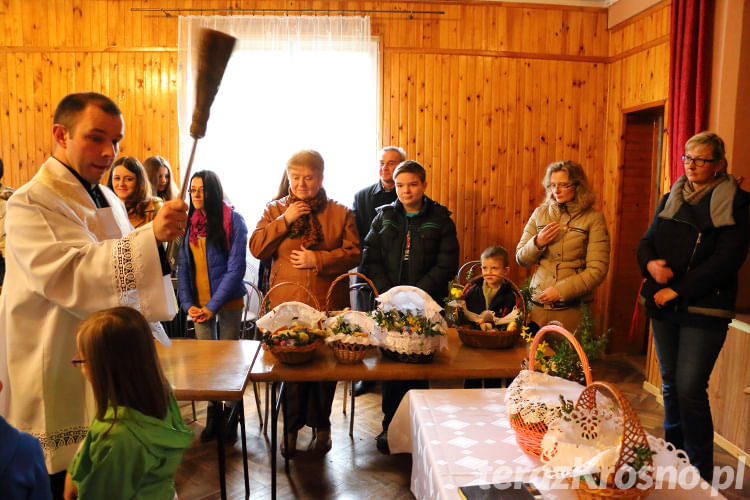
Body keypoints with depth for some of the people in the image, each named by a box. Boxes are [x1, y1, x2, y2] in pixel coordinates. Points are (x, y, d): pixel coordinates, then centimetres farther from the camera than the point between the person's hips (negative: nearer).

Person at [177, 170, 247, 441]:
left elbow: (236, 268, -12)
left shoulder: (233, 220, -9)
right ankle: (213, 413, 22)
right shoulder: (188, 222, 6)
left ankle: (232, 416, 18)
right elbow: (183, 266, 7)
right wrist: (187, 304, -4)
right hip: (200, 303, 4)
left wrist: (213, 306, -14)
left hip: (228, 302, -4)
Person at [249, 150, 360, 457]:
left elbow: (353, 253, -2)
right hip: (286, 305, 1)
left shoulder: (340, 213, 5)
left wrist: (318, 259, -14)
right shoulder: (275, 210, 8)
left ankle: (321, 425, 27)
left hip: (327, 305, 0)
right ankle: (292, 426, 25)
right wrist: (284, 220, -12)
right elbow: (256, 248, -2)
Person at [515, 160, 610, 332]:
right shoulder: (540, 213, 8)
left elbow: (597, 269, -8)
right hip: (538, 305, 3)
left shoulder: (593, 218, -2)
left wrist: (561, 290, -15)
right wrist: (538, 243, -9)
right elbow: (521, 259, 10)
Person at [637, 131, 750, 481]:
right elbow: (646, 241, 12)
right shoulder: (671, 199, 13)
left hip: (703, 310, -5)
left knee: (690, 389, -7)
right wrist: (651, 263, -12)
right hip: (664, 307, 5)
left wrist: (678, 289, -16)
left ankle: (699, 474, 8)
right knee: (670, 384, 13)